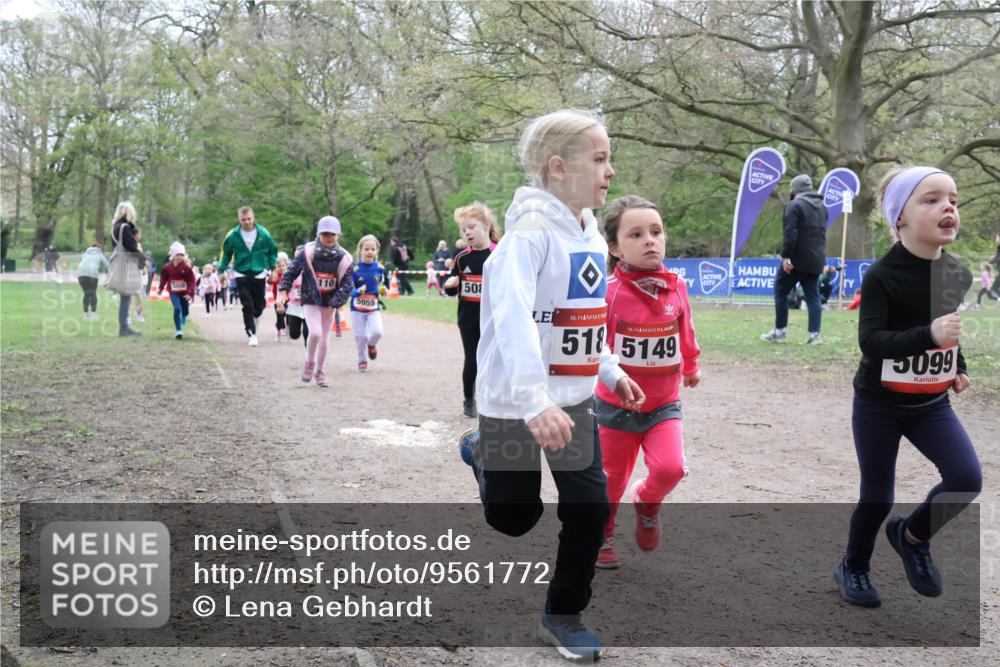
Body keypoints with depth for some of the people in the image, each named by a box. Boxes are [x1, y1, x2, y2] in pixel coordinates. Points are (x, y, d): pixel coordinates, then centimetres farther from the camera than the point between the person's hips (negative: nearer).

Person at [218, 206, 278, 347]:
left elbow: (273, 251, 9)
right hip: (241, 275, -1)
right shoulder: (233, 235, -6)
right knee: (247, 306, -10)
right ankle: (251, 334, -4)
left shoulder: (263, 233, -5)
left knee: (259, 305, 9)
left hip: (259, 274, 1)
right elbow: (226, 254, 9)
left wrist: (272, 267, 2)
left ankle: (252, 323, 37)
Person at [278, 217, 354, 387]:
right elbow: (291, 271, -2)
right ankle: (309, 363, 6)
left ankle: (319, 371, 30)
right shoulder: (307, 253, -11)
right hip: (310, 301, -2)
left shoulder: (344, 259, -9)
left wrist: (333, 305, -14)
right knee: (315, 333, -21)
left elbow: (346, 285, -8)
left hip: (329, 304, 2)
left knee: (324, 340, 8)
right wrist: (283, 291, -11)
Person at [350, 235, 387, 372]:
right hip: (357, 308, -2)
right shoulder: (355, 268, -12)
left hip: (374, 308, 2)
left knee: (377, 332, -17)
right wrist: (357, 291, -29)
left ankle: (371, 344, 19)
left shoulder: (379, 268, -2)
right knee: (360, 336, 5)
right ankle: (362, 360, 29)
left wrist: (383, 290, -7)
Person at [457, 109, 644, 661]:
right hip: (513, 400, -7)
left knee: (590, 507, 1)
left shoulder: (589, 233, 6)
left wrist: (610, 371, 16)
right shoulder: (531, 230, -21)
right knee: (515, 517, 8)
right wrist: (533, 403, -43)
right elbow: (513, 318, -34)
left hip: (572, 398, 7)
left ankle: (563, 615, 23)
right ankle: (482, 453, 40)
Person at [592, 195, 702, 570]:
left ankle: (647, 503, 18)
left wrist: (691, 367, 26)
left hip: (664, 404, 2)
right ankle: (602, 537, 39)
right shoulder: (609, 293, -20)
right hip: (617, 405, -2)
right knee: (612, 480, 12)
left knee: (670, 468, -17)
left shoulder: (676, 287, -7)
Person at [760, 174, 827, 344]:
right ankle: (814, 334, 1)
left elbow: (790, 234, -20)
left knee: (781, 291, 6)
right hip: (816, 260, 7)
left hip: (798, 259, -7)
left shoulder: (794, 205, -11)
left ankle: (779, 332, 7)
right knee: (813, 295, 8)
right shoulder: (821, 206, 15)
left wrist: (785, 256, -20)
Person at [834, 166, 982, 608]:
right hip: (878, 404, -5)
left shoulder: (959, 275, -1)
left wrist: (959, 368, 11)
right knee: (877, 496, 4)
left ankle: (912, 537, 16)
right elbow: (871, 342, -30)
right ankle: (853, 567, 32)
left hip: (931, 404, 5)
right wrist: (928, 335, -40)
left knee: (968, 478, -12)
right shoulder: (881, 276, -20)